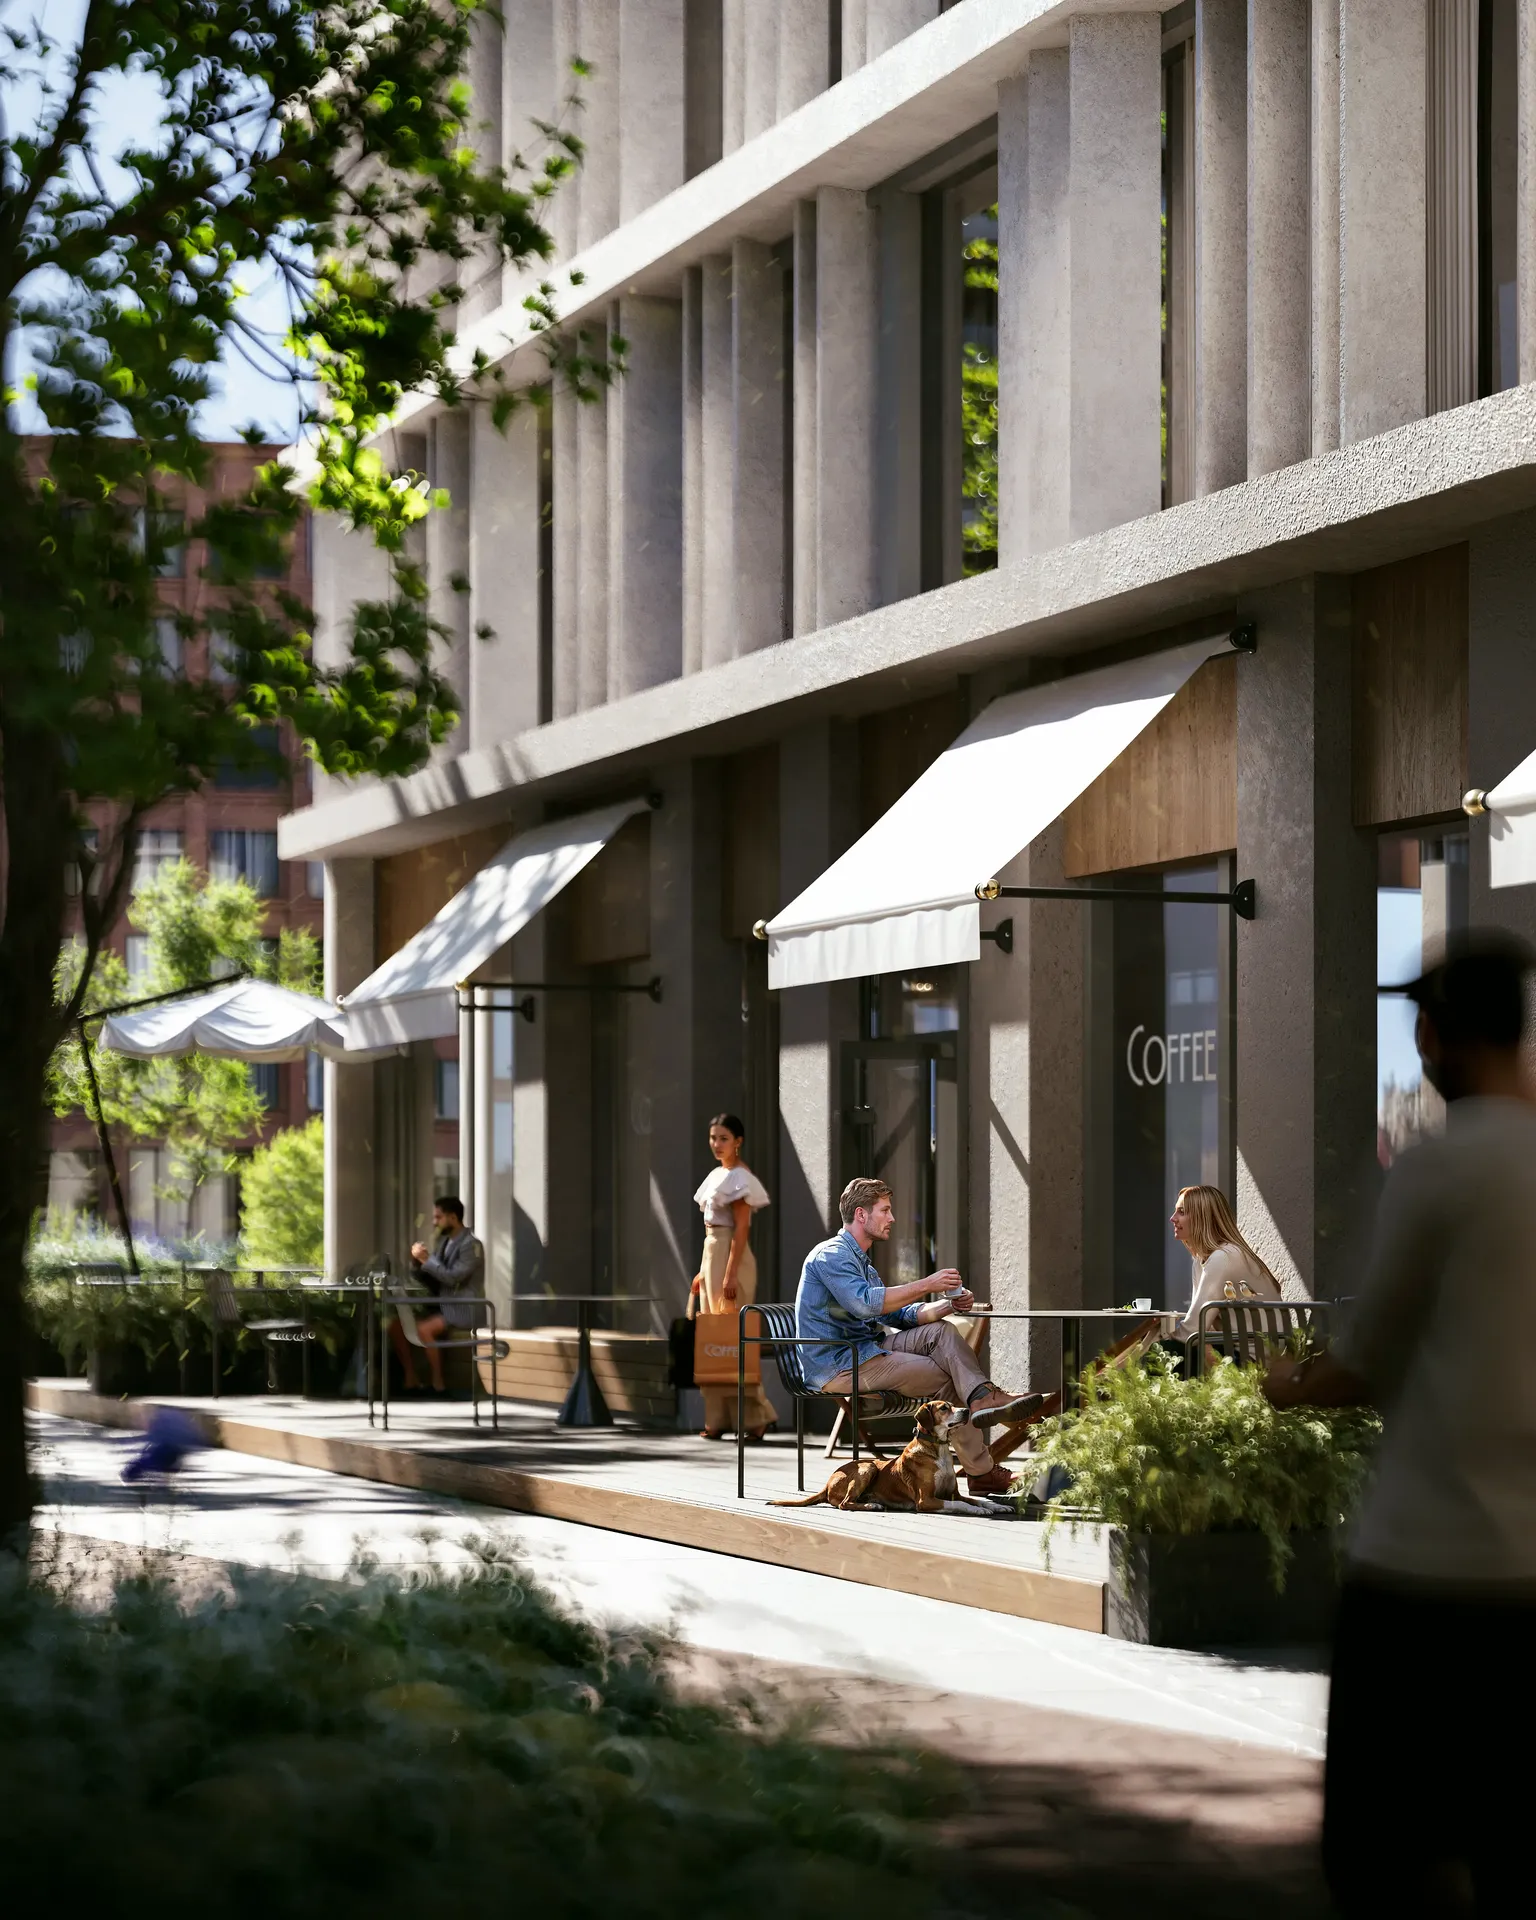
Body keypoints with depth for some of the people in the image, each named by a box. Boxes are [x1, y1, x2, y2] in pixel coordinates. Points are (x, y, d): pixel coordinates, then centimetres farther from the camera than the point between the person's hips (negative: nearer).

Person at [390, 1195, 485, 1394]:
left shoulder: (471, 1245, -12)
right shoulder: (443, 1242, 13)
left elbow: (453, 1277, -22)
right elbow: (425, 1276, 14)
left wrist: (427, 1260, -19)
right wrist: (417, 1260, -6)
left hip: (463, 1310, -9)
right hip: (441, 1305, 9)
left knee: (423, 1329, -31)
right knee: (397, 1324, -5)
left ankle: (437, 1384, -21)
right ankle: (411, 1379, -3)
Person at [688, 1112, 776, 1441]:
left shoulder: (739, 1177, -11)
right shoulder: (717, 1176, 15)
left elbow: (742, 1228, -16)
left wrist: (730, 1274, -22)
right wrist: (705, 1269, 18)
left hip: (731, 1257, -9)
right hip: (711, 1254, 9)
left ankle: (756, 1415, -4)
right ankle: (719, 1419, 9)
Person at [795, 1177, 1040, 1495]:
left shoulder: (859, 1260, 24)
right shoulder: (831, 1255, -12)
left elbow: (897, 1315, 17)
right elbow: (864, 1302, -29)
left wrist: (947, 1305, -1)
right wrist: (926, 1286, -25)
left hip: (865, 1350, 10)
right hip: (838, 1367, -10)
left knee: (939, 1332, -8)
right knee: (946, 1378, -15)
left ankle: (982, 1397, -29)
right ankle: (980, 1471, -16)